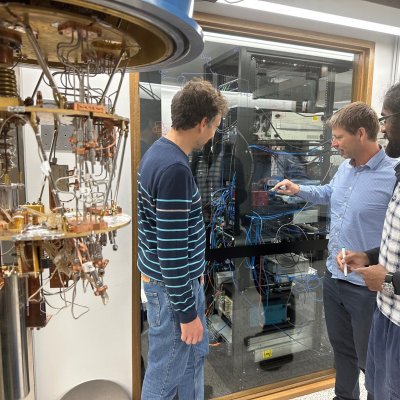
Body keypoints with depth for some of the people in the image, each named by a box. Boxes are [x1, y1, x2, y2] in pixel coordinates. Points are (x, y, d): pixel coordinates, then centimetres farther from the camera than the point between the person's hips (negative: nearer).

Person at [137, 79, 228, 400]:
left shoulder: (160, 152, 4)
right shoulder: (174, 169, -27)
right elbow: (171, 250, -26)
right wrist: (187, 312, -16)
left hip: (180, 278, 9)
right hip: (171, 286, -9)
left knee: (196, 353, 26)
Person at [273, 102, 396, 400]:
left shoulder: (392, 177, -23)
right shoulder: (345, 167, 4)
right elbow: (328, 193, 24)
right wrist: (298, 190, 12)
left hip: (367, 286, -8)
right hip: (333, 277, 8)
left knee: (371, 361, 14)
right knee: (341, 346, 27)